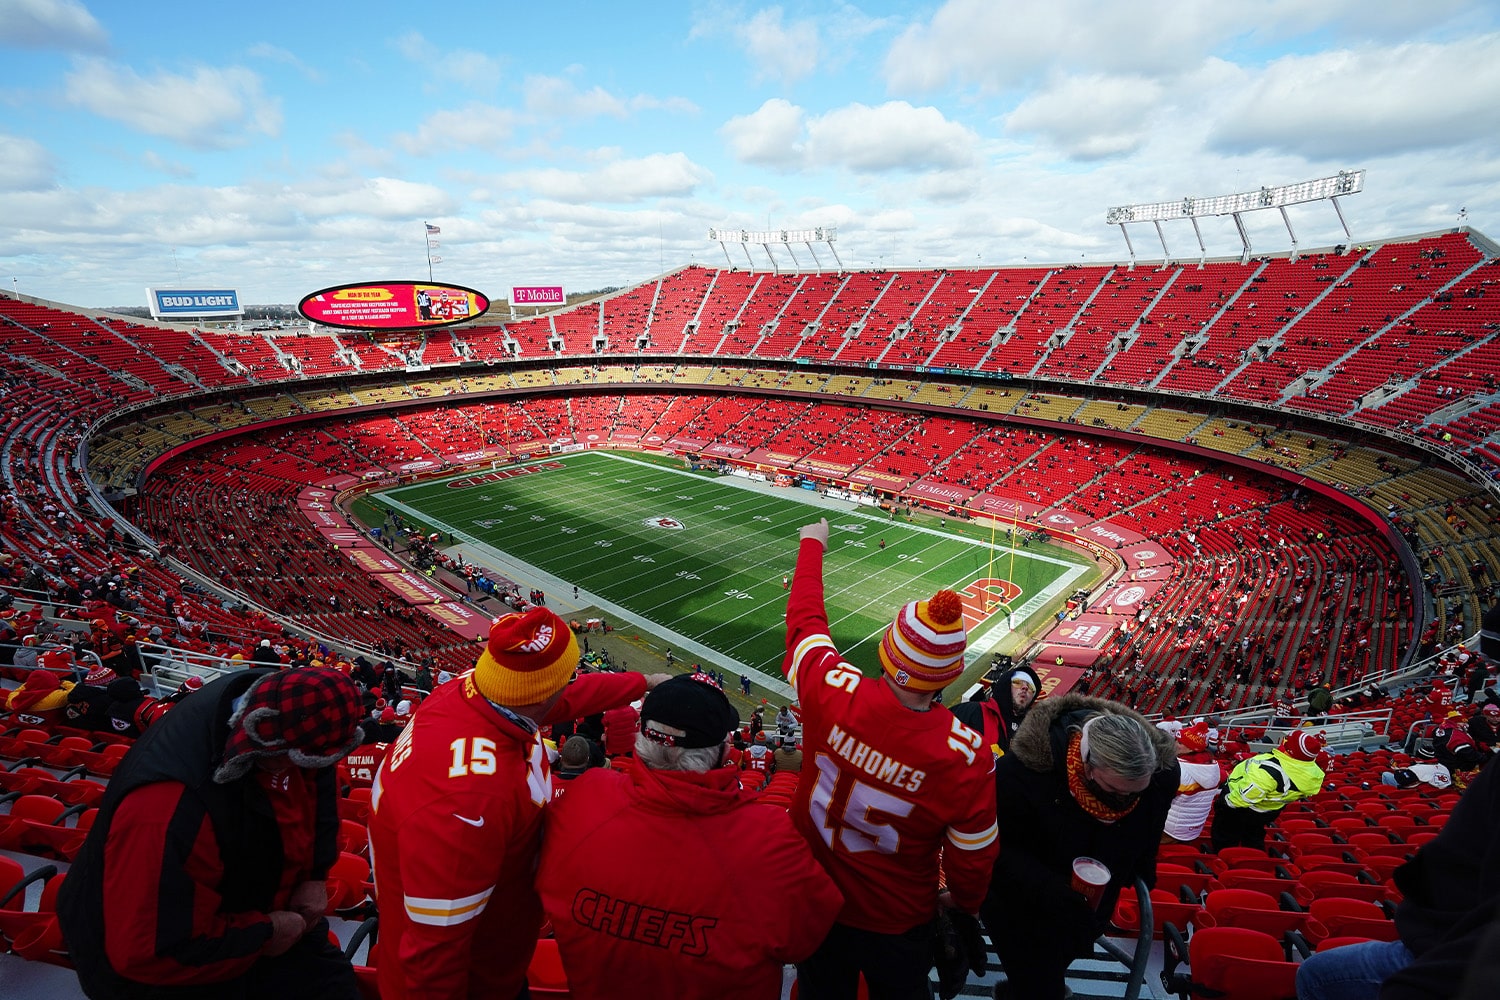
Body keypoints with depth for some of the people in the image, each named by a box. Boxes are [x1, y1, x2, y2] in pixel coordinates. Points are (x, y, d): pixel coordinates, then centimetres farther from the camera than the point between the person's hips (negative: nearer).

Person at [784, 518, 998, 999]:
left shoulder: (829, 689, -33)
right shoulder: (967, 755, -34)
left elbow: (804, 616, -12)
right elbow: (971, 857, -16)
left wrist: (812, 544, 6)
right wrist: (965, 902, 8)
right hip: (898, 923, 0)